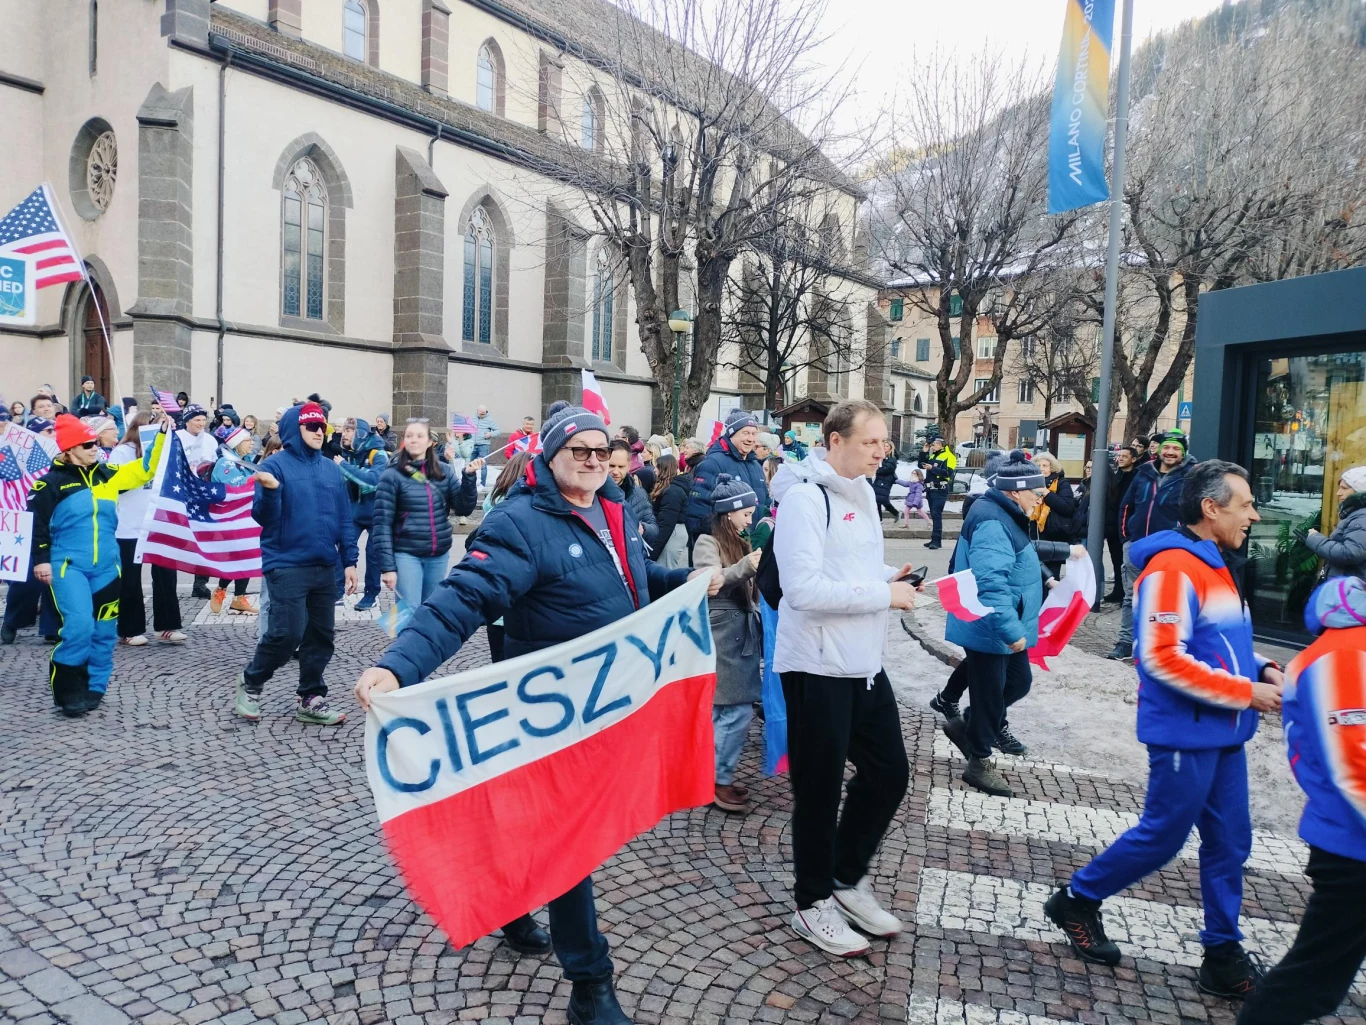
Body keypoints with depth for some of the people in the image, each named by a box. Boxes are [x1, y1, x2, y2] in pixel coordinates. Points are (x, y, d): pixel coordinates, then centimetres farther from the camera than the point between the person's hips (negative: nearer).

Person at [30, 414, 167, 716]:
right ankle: (67, 689, -1)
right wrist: (40, 559, -6)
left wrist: (162, 436, 1)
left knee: (104, 628, 8)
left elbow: (145, 469, 10)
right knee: (79, 625, -17)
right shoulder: (52, 482, -4)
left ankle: (94, 688, 22)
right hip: (68, 565, -5)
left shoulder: (107, 474, 8)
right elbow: (37, 522, -2)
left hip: (106, 565, 5)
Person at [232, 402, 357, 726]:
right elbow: (264, 518, -11)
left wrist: (350, 561, 8)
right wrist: (270, 490, -30)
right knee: (287, 634, -8)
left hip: (325, 567, 6)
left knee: (321, 636, 9)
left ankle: (311, 700, 20)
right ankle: (250, 683, 17)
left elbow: (344, 518, 12)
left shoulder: (332, 470, 10)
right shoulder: (275, 465, -6)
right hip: (287, 566, -6)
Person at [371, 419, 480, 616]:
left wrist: (469, 477, -12)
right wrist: (387, 566, -13)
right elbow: (382, 523, -7)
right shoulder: (392, 475, -5)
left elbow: (463, 508, 1)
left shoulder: (444, 471, 4)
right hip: (406, 555, -4)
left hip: (439, 555, 4)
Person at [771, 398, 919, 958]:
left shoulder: (862, 492, 11)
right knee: (820, 787, 6)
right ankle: (813, 903, 26)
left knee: (889, 772, 16)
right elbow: (804, 589, -27)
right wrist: (885, 594, -20)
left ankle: (847, 878, 36)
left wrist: (889, 576, 2)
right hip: (817, 666, -9)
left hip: (864, 662, 9)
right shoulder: (804, 497, -18)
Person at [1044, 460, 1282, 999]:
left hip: (1223, 733, 9)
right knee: (1162, 837, 4)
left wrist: (1263, 669, 2)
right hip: (1185, 733, -9)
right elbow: (1163, 657, -24)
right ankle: (1077, 900, 23)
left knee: (1229, 843, 13)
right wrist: (1246, 692, -19)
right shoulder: (1173, 566, -19)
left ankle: (1223, 955, 25)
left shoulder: (1218, 565, 12)